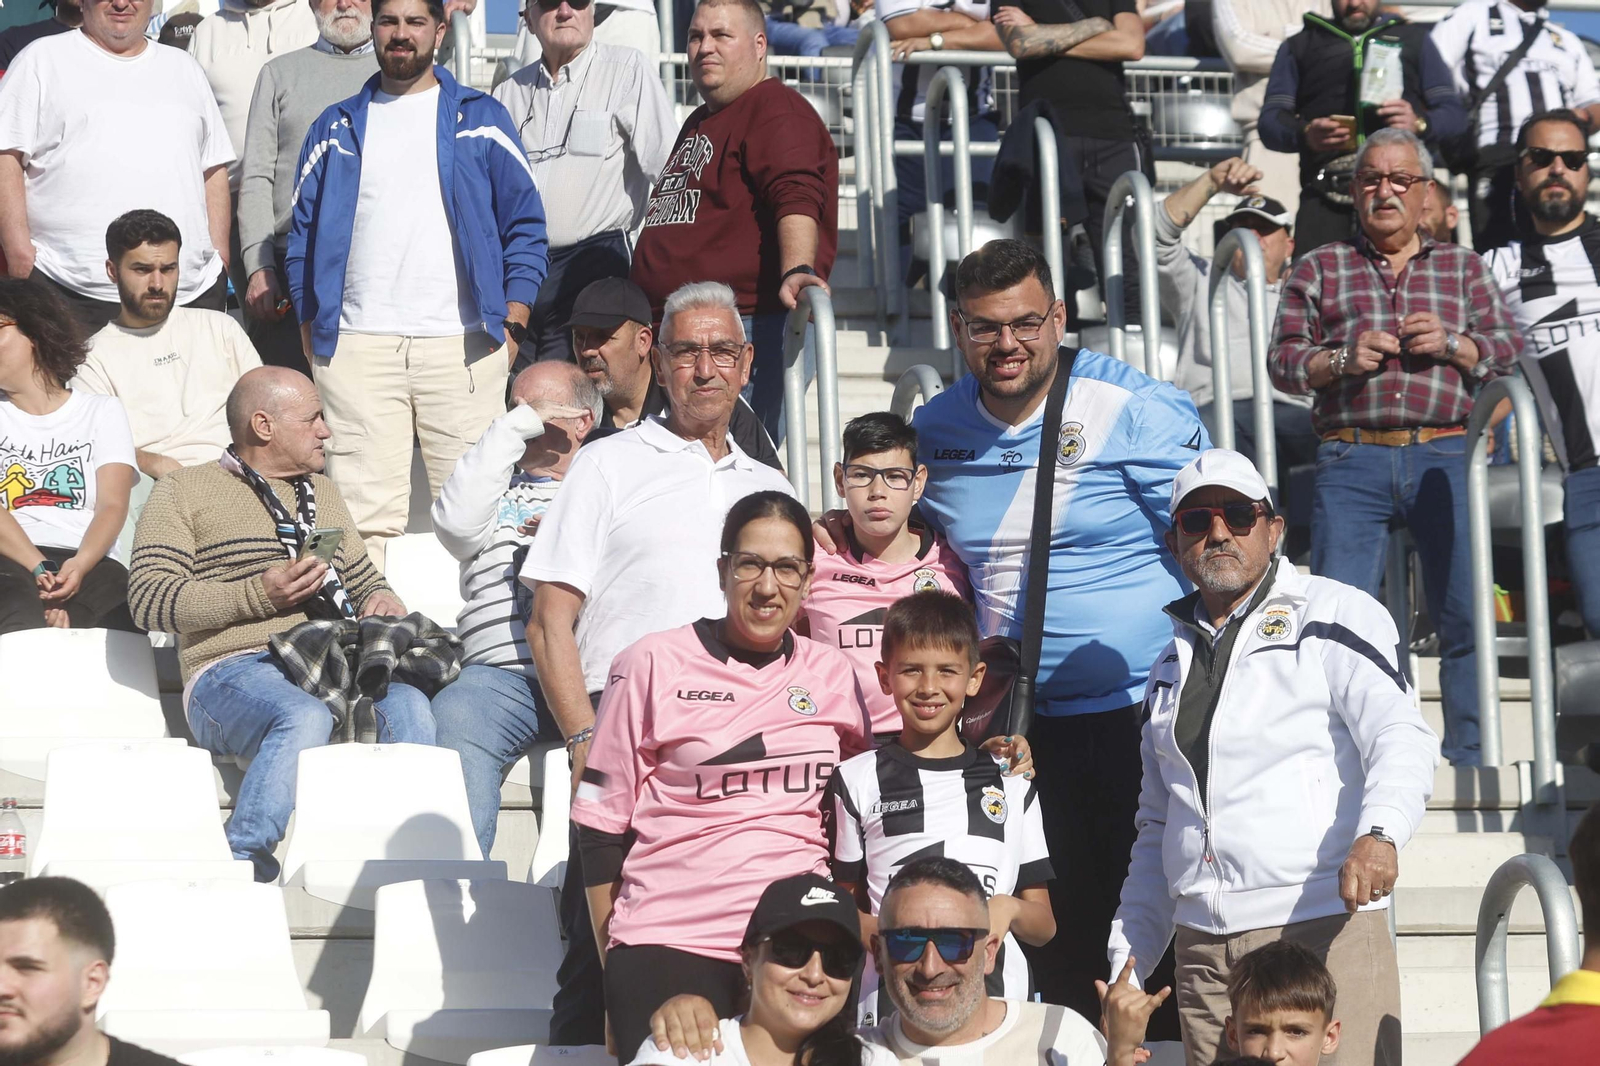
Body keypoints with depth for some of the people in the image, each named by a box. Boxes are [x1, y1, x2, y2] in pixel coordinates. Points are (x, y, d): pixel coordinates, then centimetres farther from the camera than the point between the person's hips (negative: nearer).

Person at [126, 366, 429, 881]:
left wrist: (382, 602, 10)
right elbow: (147, 598, -1)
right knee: (305, 717, -40)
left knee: (409, 704, -30)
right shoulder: (184, 491, 10)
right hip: (233, 669, -5)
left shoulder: (322, 492, 30)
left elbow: (363, 579, 36)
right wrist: (258, 595, -11)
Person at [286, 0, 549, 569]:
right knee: (364, 515, -5)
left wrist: (511, 325, -1)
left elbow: (524, 225, 9)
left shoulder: (481, 118, 11)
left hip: (462, 345, -1)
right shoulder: (336, 128, 16)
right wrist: (310, 331, 6)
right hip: (357, 346, 1)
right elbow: (303, 236, 16)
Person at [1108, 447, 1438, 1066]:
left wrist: (1379, 833, -32)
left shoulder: (1334, 615, 3)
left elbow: (1402, 737, -12)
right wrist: (1129, 957, 18)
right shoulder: (1173, 660, 21)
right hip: (1202, 948, 5)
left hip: (1325, 927, -5)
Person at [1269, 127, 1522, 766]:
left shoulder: (1465, 269, 19)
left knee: (1465, 614, -1)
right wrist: (1341, 360, -8)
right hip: (1352, 459, -1)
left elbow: (1511, 353, 13)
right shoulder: (1318, 271, 16)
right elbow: (1282, 361, 11)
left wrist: (1452, 344, -5)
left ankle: (1469, 758, 10)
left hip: (1445, 456, 1)